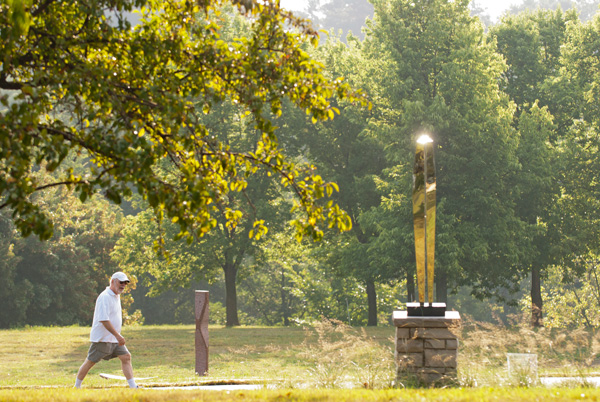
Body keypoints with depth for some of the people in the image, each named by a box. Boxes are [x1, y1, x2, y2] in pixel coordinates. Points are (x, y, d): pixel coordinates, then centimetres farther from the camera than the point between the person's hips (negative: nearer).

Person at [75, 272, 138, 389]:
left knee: (126, 357, -3)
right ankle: (76, 387, 11)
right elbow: (103, 319, -24)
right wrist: (118, 336, -26)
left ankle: (133, 387, -6)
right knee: (90, 362, -1)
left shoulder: (116, 296, 14)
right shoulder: (105, 297, -16)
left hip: (114, 339, 9)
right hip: (102, 339, -9)